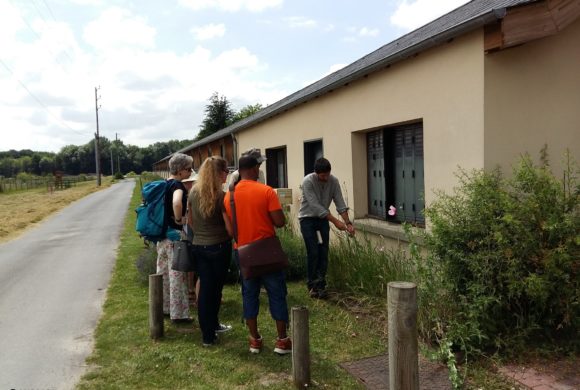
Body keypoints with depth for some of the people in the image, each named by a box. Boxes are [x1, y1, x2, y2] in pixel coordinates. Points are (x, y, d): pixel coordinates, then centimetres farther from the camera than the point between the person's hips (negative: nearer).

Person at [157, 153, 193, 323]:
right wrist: (179, 219, -24)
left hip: (161, 233, 9)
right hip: (174, 234, -9)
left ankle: (163, 307, 31)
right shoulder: (178, 185, -17)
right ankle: (178, 313, 8)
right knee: (177, 275, 0)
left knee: (163, 272, 17)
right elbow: (177, 202, -39)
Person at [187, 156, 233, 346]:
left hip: (198, 246, 5)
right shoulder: (222, 196, -17)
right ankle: (210, 334, 25)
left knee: (204, 288, 12)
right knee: (215, 288, 11)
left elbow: (191, 221, 11)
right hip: (219, 247, -4)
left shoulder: (193, 192, 1)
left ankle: (208, 332, 22)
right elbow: (230, 228, -16)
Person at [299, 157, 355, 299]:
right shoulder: (308, 181, -23)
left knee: (323, 253, 0)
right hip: (308, 218, -4)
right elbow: (315, 206, -28)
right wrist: (335, 221, -30)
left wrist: (348, 223, -22)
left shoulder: (333, 181, -10)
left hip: (323, 219, 4)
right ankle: (312, 285, 5)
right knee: (313, 253, -8)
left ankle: (320, 285, 9)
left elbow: (340, 203, -10)